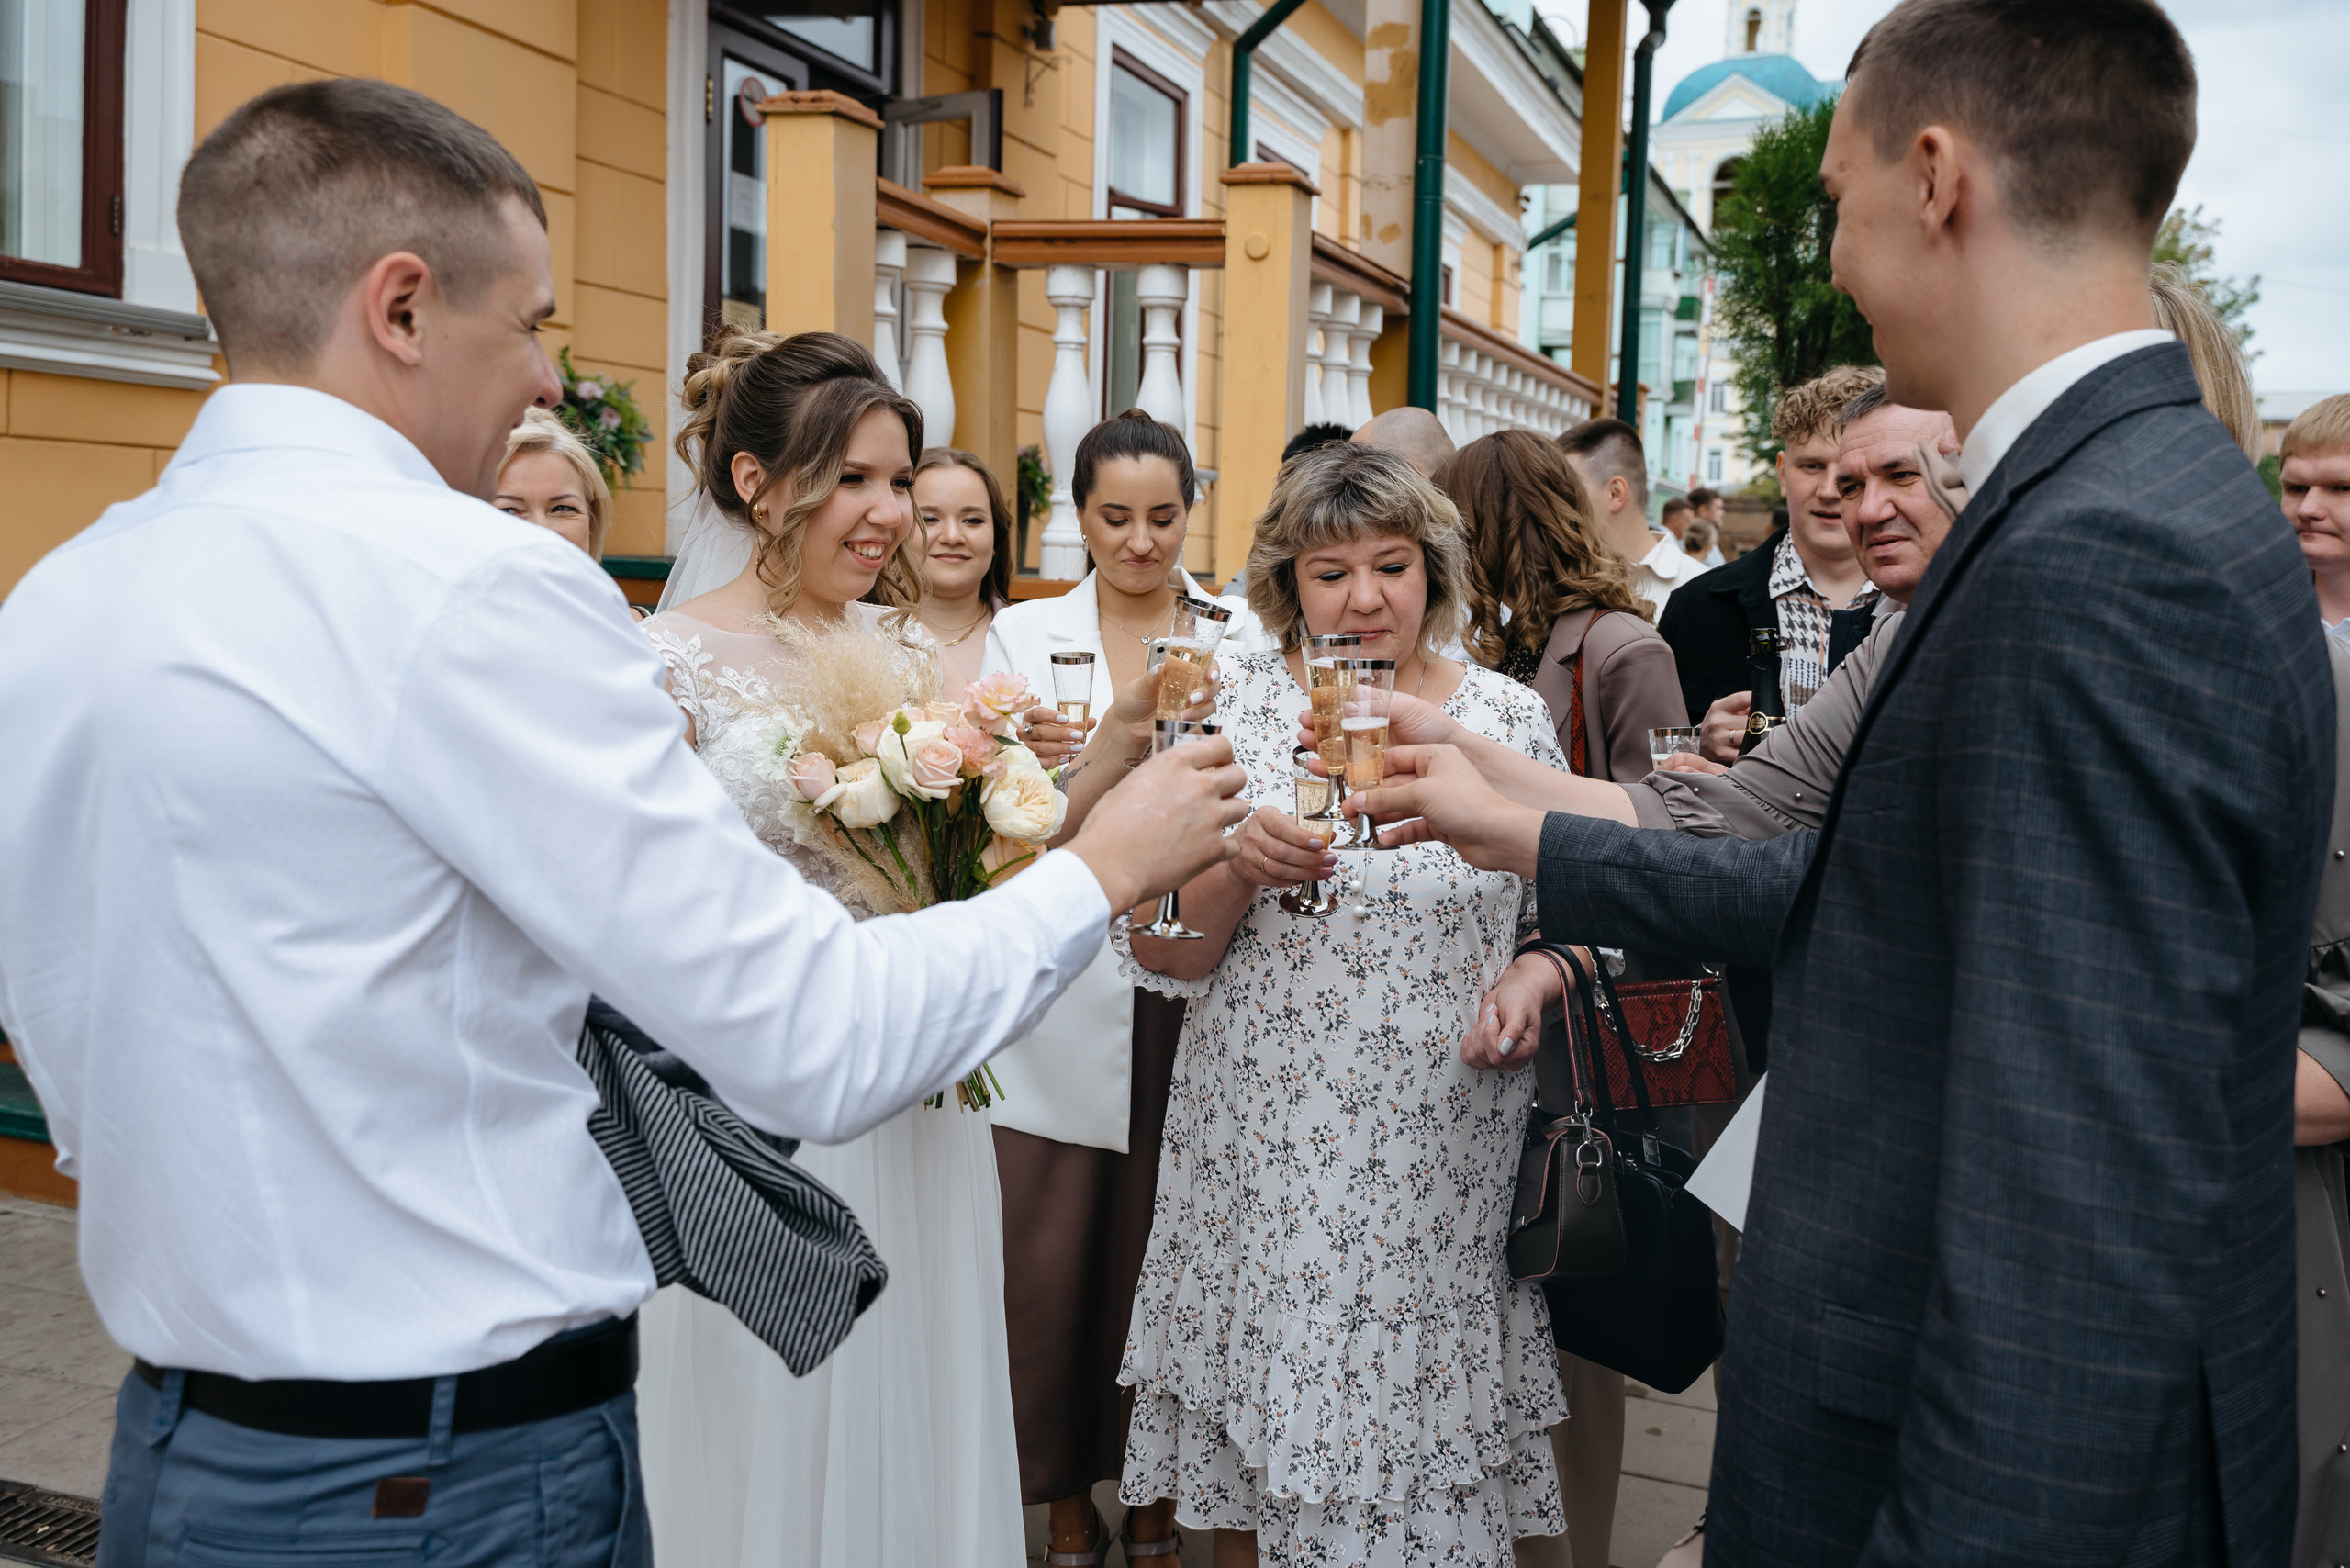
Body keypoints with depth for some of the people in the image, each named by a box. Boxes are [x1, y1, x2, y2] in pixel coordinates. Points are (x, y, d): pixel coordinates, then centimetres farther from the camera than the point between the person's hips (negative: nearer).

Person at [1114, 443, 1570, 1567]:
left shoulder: (1508, 718, 2)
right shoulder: (1231, 705, 0)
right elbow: (1162, 954, -2)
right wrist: (1240, 868, -21)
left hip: (1441, 1170, 0)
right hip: (1260, 1157, 0)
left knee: (1424, 1435, 5)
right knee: (1252, 1445, 9)